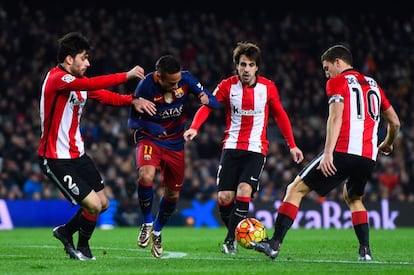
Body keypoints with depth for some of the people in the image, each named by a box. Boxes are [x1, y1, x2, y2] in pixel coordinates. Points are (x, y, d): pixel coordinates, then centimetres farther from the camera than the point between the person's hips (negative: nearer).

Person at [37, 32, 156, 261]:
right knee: (93, 205, -12)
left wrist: (132, 100, -10)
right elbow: (94, 84, -33)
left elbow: (104, 95, 7)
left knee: (103, 204, 12)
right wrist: (127, 75, -28)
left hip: (77, 154, 10)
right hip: (56, 159, -10)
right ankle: (82, 248, 13)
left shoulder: (77, 80, 9)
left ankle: (65, 232, 32)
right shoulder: (57, 78, -20)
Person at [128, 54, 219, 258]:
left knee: (173, 194, 10)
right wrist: (149, 126, -36)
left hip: (175, 142, 4)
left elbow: (214, 102, -8)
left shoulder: (186, 79, -15)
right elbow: (132, 121, -14)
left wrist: (206, 99, -33)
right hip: (149, 139, -4)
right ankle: (147, 223, -8)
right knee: (146, 176, -32)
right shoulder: (146, 86, -23)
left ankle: (157, 232, 37)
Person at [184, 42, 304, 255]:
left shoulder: (268, 87, 0)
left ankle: (230, 241, -15)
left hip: (256, 149, -1)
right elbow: (207, 107, -8)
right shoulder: (227, 86, -2)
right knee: (224, 197, -7)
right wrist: (194, 128, -27)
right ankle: (234, 234, 17)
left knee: (244, 191, -21)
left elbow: (280, 116, 12)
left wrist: (292, 145, 11)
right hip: (231, 147, 1)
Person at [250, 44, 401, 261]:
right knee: (353, 198, 31)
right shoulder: (373, 85, 23)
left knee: (296, 189, 1)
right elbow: (394, 122, 26)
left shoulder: (337, 82, 5)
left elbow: (336, 117, -11)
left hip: (343, 152, -6)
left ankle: (275, 243, -8)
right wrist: (387, 144, 45)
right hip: (368, 158, 6)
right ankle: (365, 250, 16)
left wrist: (328, 153, -18)